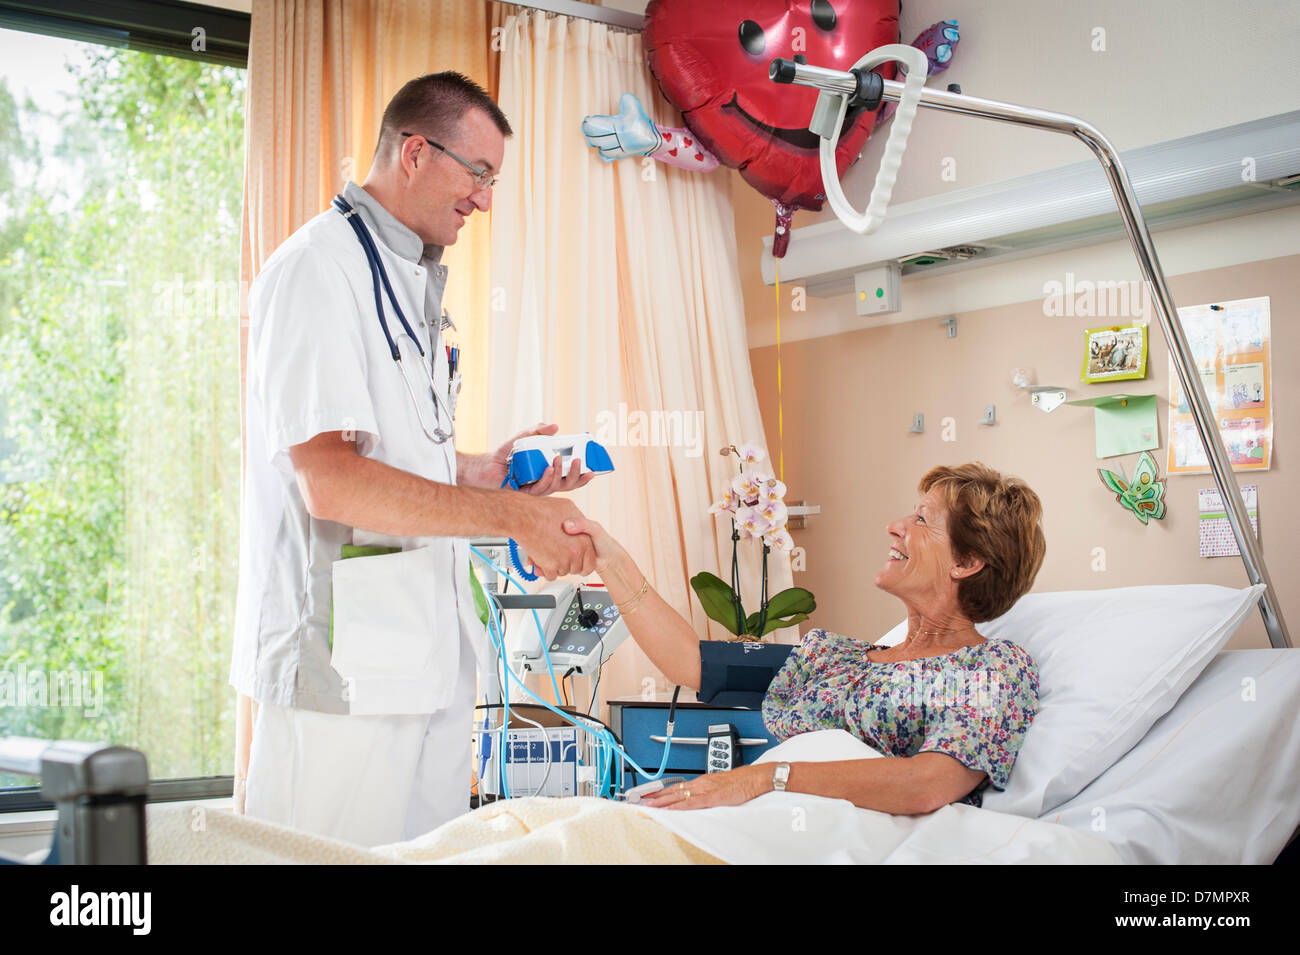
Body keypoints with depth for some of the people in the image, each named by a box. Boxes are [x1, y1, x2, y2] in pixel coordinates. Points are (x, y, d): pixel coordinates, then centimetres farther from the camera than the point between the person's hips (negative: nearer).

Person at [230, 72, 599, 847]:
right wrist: (509, 514, -21)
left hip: (432, 651, 9)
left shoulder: (414, 282, 19)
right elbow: (330, 482, -22)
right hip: (345, 658, -9)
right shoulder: (319, 270, -12)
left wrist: (485, 471, 8)